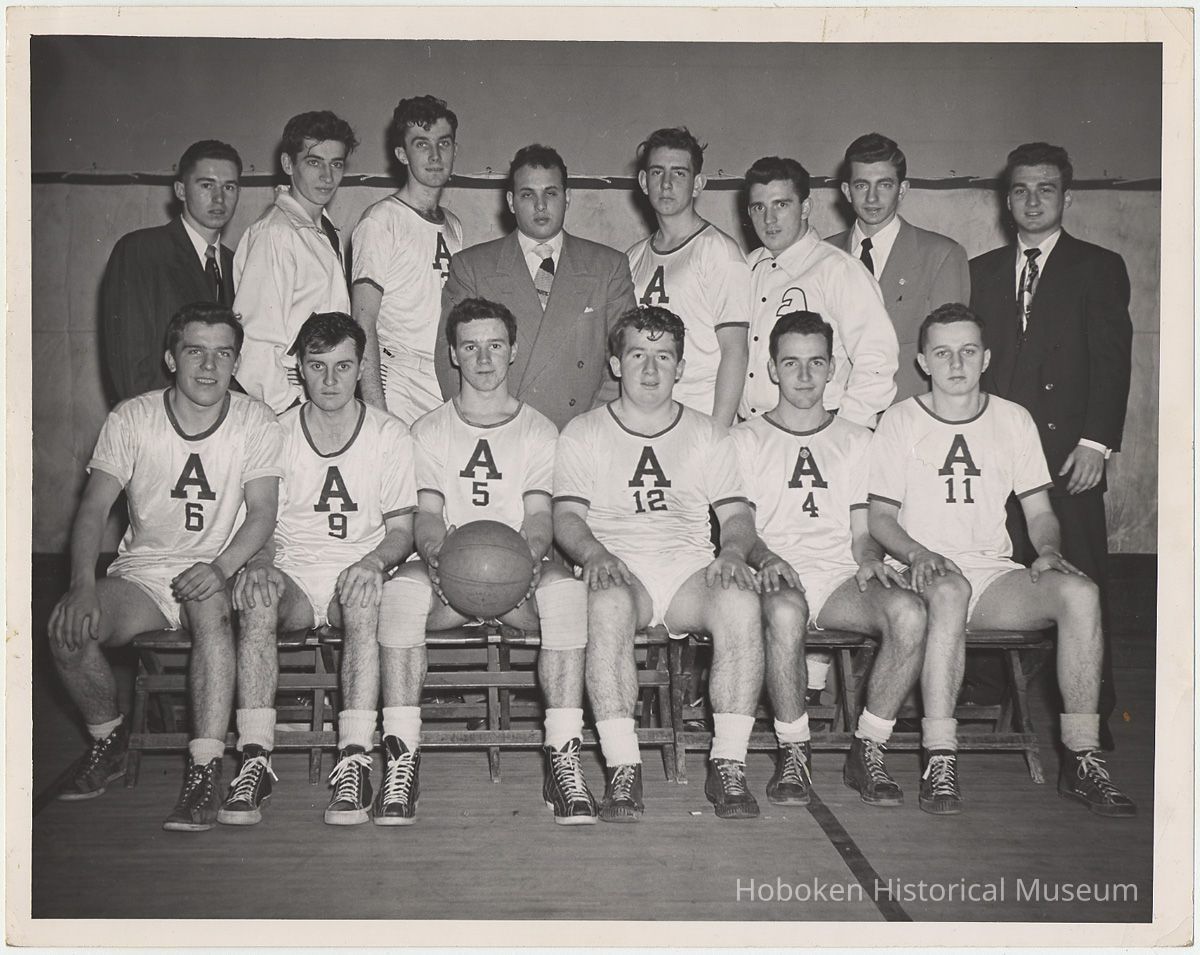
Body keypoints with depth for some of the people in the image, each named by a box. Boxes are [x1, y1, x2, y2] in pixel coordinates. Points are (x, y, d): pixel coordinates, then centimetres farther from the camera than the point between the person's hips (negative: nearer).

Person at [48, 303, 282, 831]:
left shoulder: (254, 421, -1)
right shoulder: (131, 419, 0)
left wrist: (221, 568, -28)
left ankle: (205, 770, -34)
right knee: (66, 627, -25)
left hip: (216, 574, -2)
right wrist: (83, 584, -24)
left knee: (208, 604, -37)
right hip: (142, 571, 2)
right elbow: (93, 508, -6)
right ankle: (108, 740, 5)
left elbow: (261, 514, -8)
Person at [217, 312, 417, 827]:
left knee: (366, 588, -37)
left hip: (357, 574, -1)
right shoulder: (276, 433, 9)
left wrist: (374, 560, -18)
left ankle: (353, 763, -39)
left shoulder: (390, 434, 5)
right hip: (292, 574, 1)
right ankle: (254, 761, -34)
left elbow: (402, 529, 4)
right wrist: (259, 561, -16)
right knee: (256, 593, -34)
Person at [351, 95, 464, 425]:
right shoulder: (381, 221, -5)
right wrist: (375, 410, -18)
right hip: (400, 394, -6)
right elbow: (363, 321, -10)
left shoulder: (453, 226, 17)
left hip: (455, 393, 6)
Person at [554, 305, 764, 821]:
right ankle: (622, 768, -35)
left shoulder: (708, 434, 20)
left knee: (741, 599, -32)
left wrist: (733, 551, -12)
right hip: (617, 568, -1)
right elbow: (566, 517, 5)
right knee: (609, 601, -38)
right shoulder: (583, 434, 15)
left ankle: (728, 765, -26)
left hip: (691, 568, 2)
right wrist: (595, 552, -18)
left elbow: (738, 515, 12)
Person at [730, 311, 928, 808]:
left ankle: (868, 751, -17)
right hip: (778, 577, -2)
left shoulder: (856, 441, 23)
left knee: (909, 611, -30)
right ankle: (793, 753, -23)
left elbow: (862, 532, 17)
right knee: (785, 611, -39)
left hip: (841, 578, 3)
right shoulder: (745, 440, 16)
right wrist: (766, 558, -16)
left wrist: (870, 559, -6)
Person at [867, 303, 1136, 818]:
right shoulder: (901, 421, 5)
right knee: (950, 591, -39)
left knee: (1080, 591, -26)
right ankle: (940, 759, -37)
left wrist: (1049, 550, -7)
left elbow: (1039, 511, 14)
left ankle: (1082, 759, -21)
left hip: (994, 574, 3)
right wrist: (919, 554, -16)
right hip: (925, 574, -3)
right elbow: (880, 517, 3)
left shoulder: (1013, 419, 13)